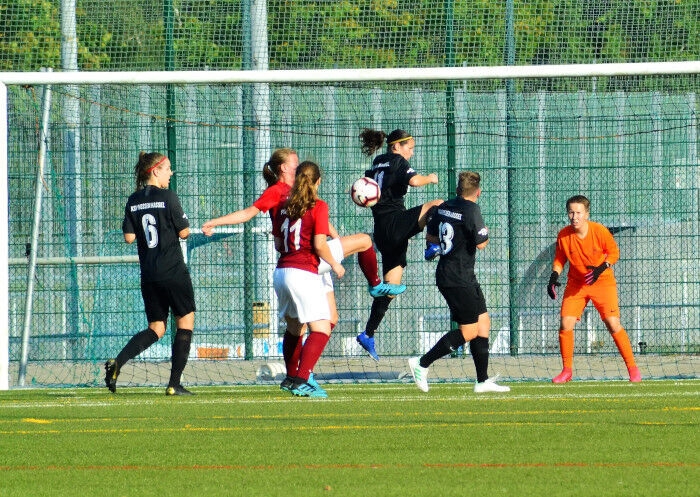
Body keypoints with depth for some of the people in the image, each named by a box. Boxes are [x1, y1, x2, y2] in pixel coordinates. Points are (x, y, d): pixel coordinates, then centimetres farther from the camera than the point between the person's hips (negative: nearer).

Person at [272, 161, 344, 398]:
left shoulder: (284, 207, 12)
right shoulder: (318, 206, -6)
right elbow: (319, 245, -12)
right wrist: (335, 265, 3)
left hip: (281, 270, 7)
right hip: (304, 273, -7)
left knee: (294, 326, 25)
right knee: (321, 329, -9)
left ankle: (291, 377, 35)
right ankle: (301, 382, -24)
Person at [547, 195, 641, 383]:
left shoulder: (600, 231, -19)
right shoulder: (563, 235, -11)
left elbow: (614, 252, -6)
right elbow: (559, 259, 4)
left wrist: (601, 269, -21)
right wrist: (554, 276, -13)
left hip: (602, 281, -3)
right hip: (576, 283, 3)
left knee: (613, 325, -11)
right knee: (565, 324, -8)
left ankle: (632, 368, 2)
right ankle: (567, 370, 9)